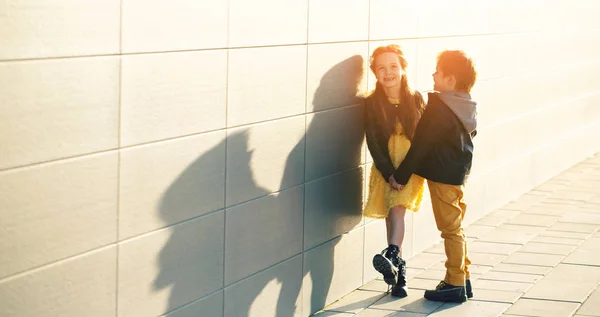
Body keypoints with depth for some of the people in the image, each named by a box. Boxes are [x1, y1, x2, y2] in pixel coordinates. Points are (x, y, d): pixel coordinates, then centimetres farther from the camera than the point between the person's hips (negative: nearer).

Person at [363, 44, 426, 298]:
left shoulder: (415, 99, 3)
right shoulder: (372, 103, 1)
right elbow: (373, 142, -2)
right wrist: (389, 173, -12)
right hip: (385, 167, 1)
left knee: (398, 207, -23)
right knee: (392, 214, -1)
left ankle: (391, 255, -36)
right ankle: (399, 269, 7)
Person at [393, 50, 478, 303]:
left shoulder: (439, 108, -21)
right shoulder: (467, 107, 6)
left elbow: (421, 144, -19)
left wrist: (401, 176, -13)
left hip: (443, 176, -9)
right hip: (459, 173, 9)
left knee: (451, 229, -1)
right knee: (455, 228, 17)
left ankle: (455, 285, 5)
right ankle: (462, 279, 23)